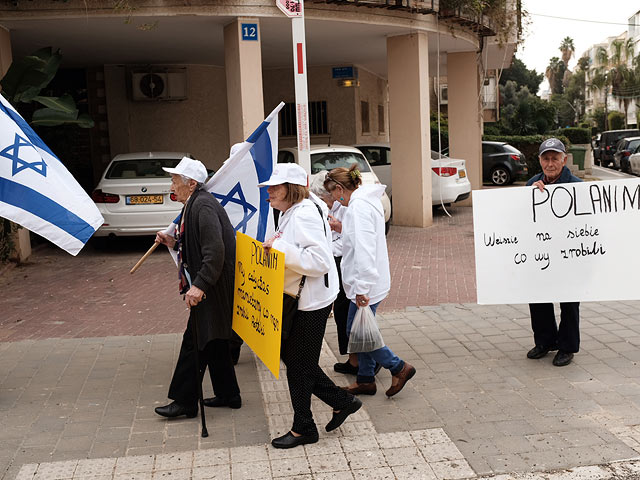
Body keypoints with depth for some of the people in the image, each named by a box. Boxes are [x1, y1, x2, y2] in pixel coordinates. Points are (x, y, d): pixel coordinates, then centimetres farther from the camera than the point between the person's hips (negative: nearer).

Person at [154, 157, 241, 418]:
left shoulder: (203, 206, -19)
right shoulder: (194, 205, 14)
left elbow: (215, 251, -28)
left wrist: (199, 285, -31)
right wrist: (174, 242, 9)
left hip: (210, 289, -11)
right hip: (206, 286, 11)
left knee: (195, 341, -3)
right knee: (213, 342, 17)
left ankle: (185, 401, 7)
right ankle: (228, 394, 27)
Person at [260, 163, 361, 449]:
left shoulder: (305, 215, -20)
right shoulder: (290, 214, 12)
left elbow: (320, 261, -29)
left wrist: (280, 248, -30)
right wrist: (274, 248, 10)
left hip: (311, 303, -10)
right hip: (296, 299, 10)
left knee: (299, 364, 2)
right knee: (291, 356, 17)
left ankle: (303, 429, 20)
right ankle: (342, 401, 28)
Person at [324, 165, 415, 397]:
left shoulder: (358, 206, -20)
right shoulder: (366, 200, 12)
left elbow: (364, 249, -26)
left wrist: (362, 288, -27)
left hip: (366, 285, -10)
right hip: (365, 283, 10)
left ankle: (399, 368, 10)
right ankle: (365, 380, 26)